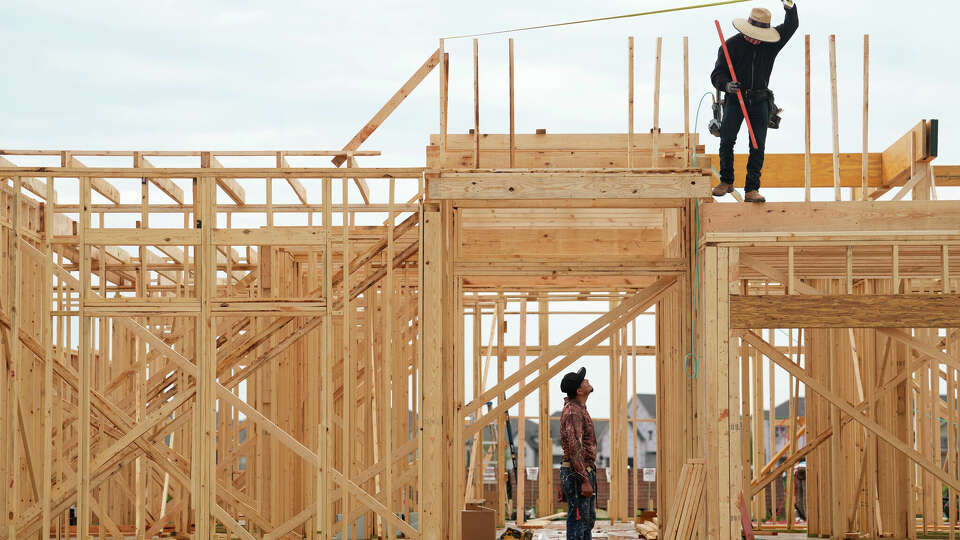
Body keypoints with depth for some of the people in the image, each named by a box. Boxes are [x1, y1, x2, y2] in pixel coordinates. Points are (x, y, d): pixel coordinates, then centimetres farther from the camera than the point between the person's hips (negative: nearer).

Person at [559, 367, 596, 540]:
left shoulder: (579, 408, 16)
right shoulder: (573, 412, -18)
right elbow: (574, 448, -24)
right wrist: (584, 480, -25)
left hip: (585, 472, 11)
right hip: (578, 474, -11)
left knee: (588, 519, 16)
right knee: (578, 520, -8)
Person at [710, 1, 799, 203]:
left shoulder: (771, 43, 3)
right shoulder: (731, 46, -6)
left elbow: (791, 26, 3)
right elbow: (717, 75, -7)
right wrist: (726, 85, -30)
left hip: (759, 102, 2)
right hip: (735, 100, -2)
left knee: (758, 146, -8)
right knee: (726, 140, -11)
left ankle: (752, 190, -7)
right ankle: (726, 181, 9)